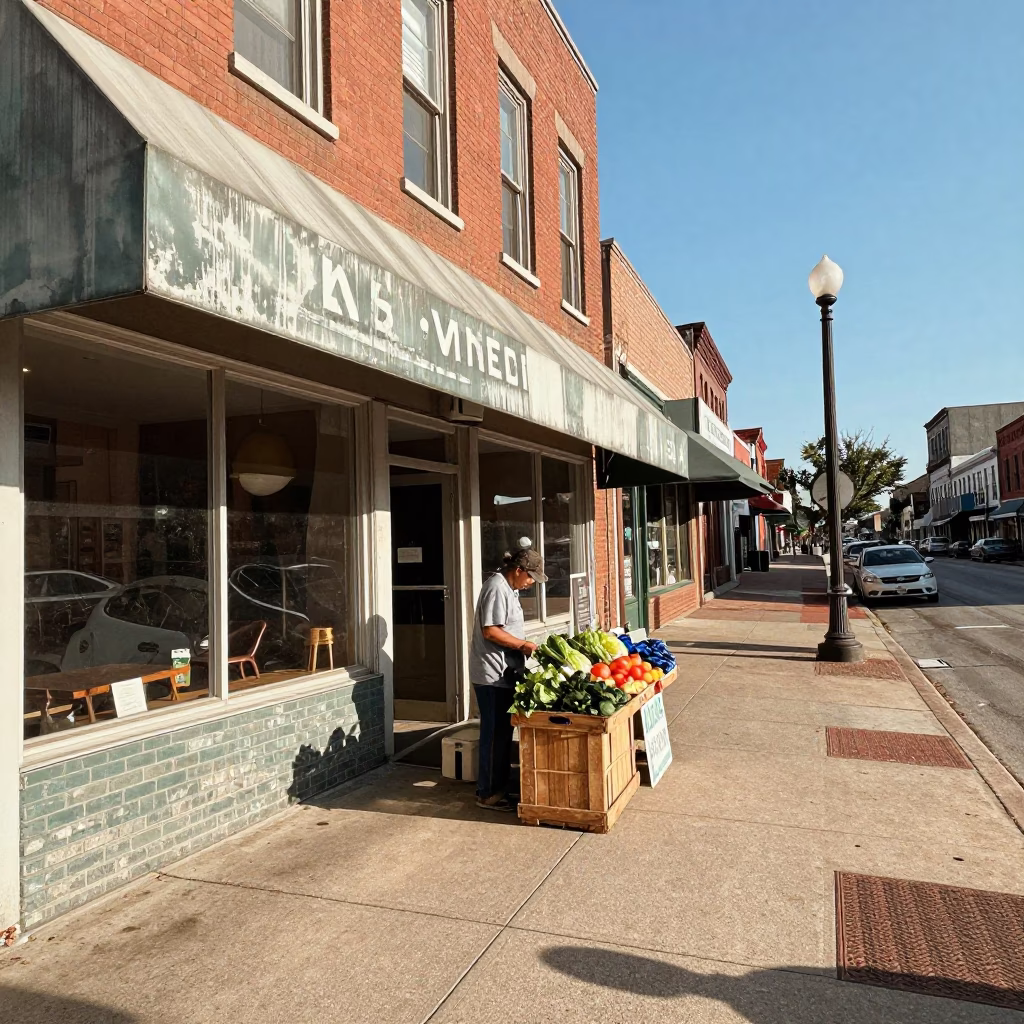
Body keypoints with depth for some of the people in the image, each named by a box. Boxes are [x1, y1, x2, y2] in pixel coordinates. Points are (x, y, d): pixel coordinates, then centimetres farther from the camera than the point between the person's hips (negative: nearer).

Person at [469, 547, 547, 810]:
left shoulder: (508, 588, 15)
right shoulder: (496, 588, -17)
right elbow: (490, 631, -23)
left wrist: (524, 645, 11)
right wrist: (523, 645, -17)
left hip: (504, 673, 10)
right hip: (492, 675, -10)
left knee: (502, 731, 16)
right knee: (495, 732, -2)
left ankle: (499, 786, 26)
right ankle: (488, 793, 9)